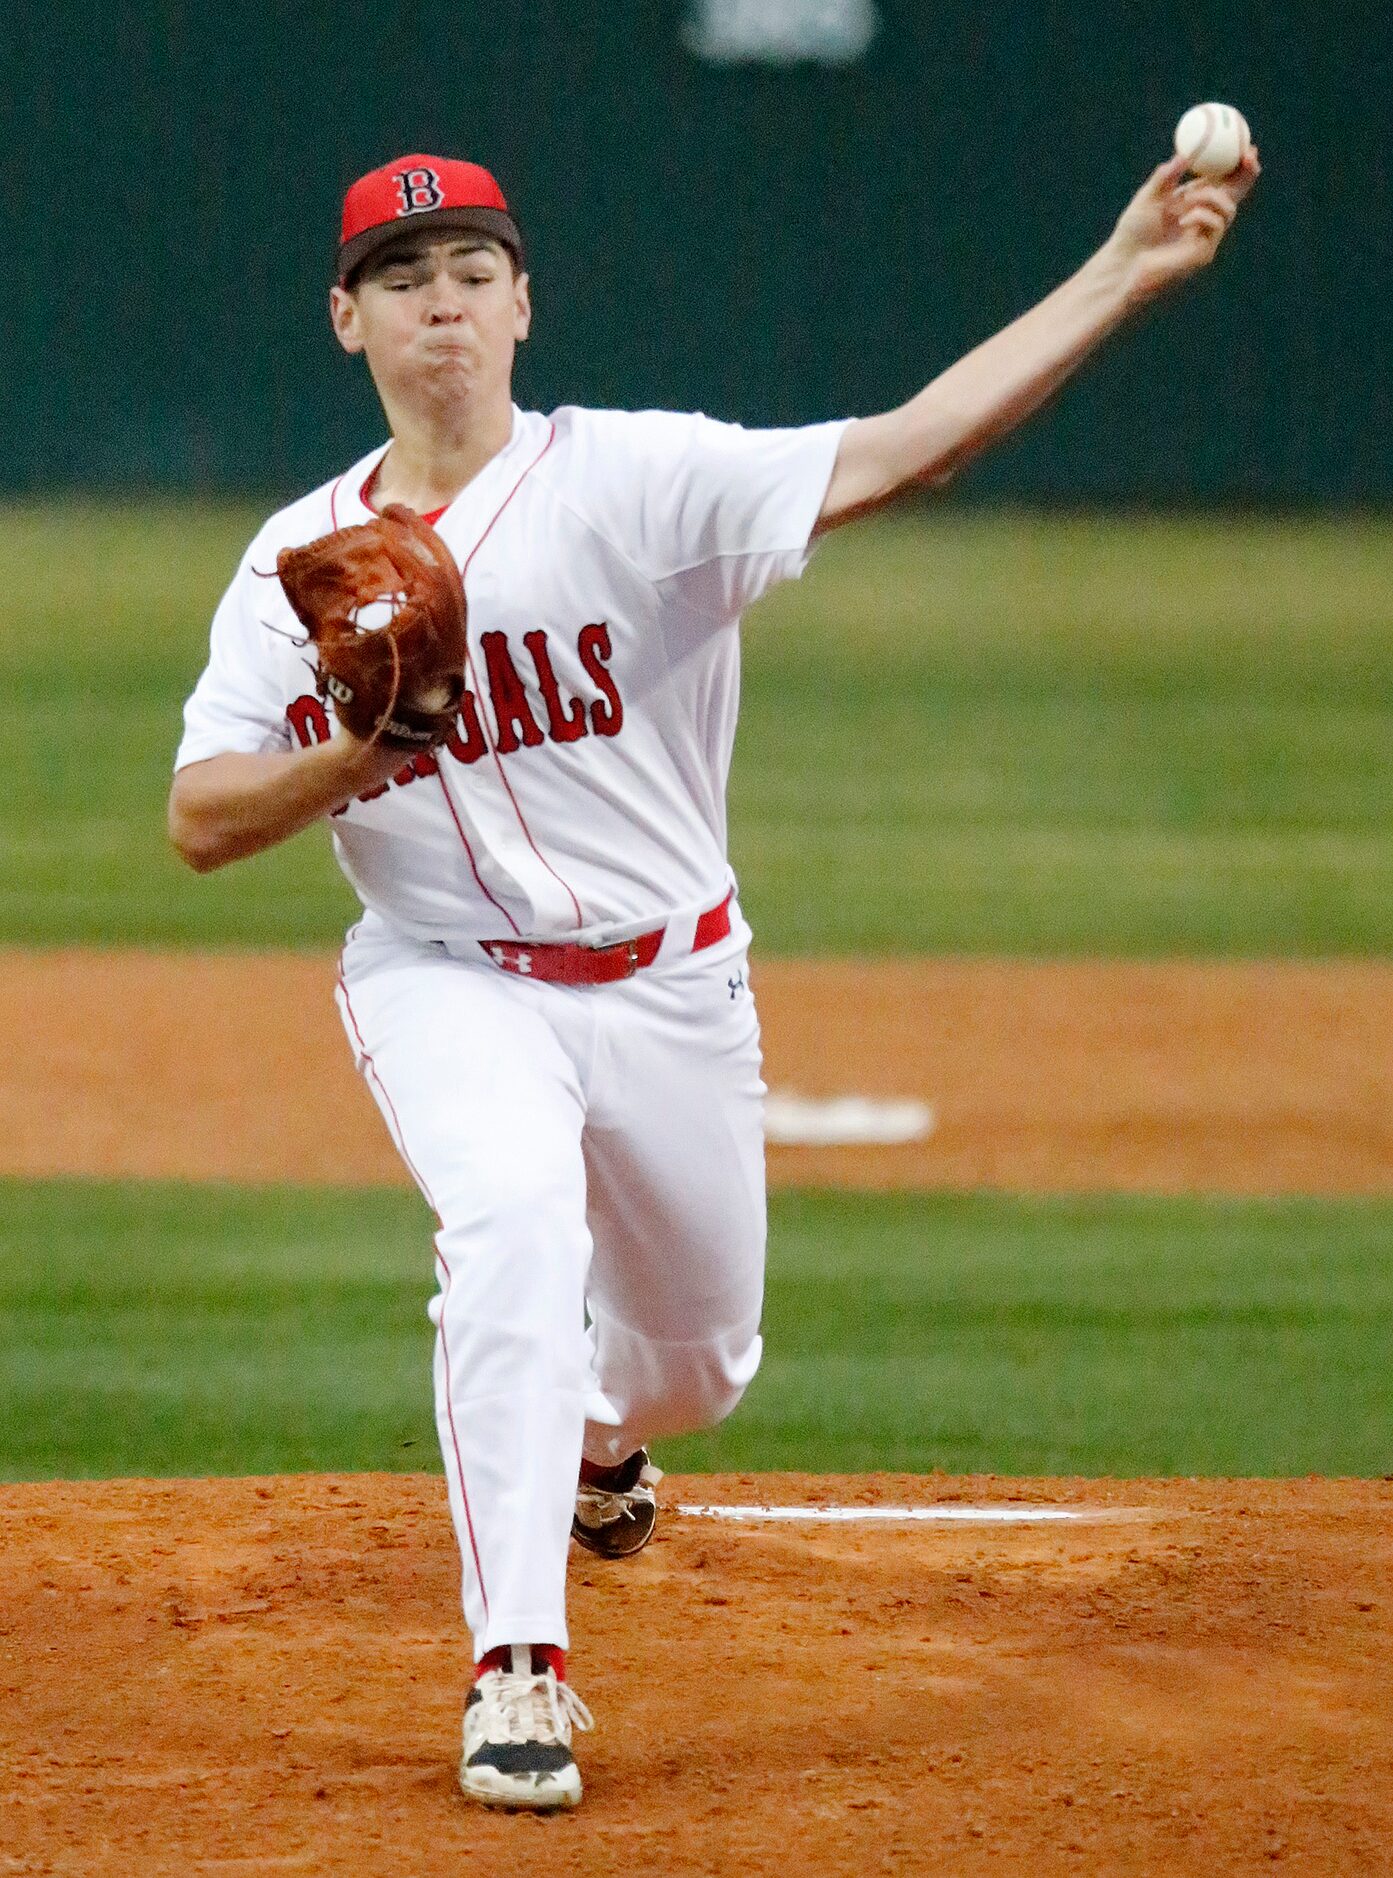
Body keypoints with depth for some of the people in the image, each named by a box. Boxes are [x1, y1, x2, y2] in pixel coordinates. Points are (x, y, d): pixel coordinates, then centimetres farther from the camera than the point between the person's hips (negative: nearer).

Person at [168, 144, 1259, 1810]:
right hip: (446, 978, -1)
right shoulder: (294, 561, -1)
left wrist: (1127, 271, -31)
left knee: (700, 1356, 14)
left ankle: (596, 1423, 54)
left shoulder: (632, 477, -11)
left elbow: (896, 450, -22)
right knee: (514, 1220, -31)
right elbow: (200, 822, -5)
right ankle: (519, 1671, -29)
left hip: (666, 982, 1)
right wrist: (359, 751, -25)